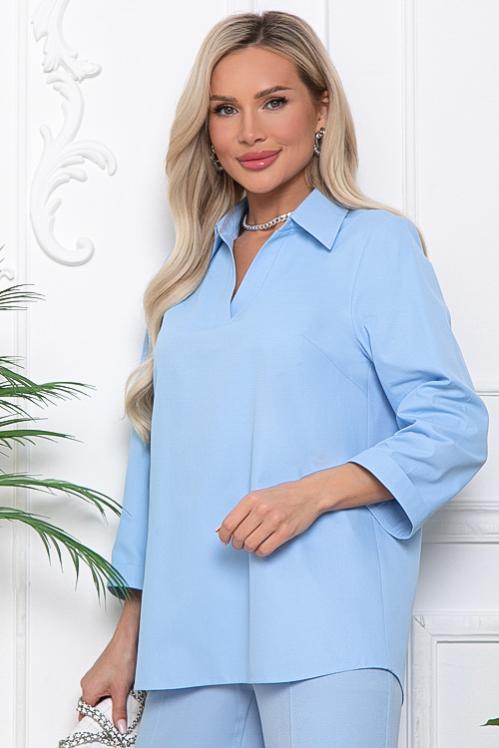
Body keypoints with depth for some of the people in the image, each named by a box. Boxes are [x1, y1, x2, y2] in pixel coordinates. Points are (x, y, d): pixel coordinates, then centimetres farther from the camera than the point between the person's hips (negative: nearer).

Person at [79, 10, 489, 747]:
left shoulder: (377, 244, 2)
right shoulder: (192, 268, 18)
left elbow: (454, 425, -4)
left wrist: (314, 492, -18)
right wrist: (128, 638, 16)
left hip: (327, 628, -4)